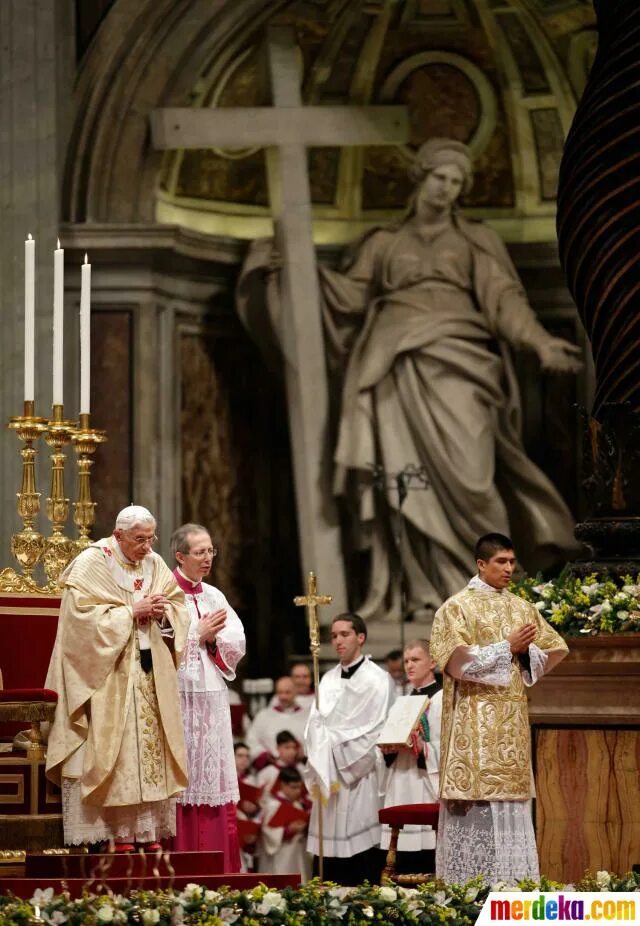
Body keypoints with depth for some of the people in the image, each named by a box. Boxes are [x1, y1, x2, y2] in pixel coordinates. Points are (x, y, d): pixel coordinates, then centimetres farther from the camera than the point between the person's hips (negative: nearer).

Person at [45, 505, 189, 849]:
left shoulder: (155, 564, 11)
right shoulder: (91, 564, -7)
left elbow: (179, 608, 13)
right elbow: (83, 615, -16)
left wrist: (163, 612, -9)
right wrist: (132, 611, -17)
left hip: (150, 675, 6)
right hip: (109, 676, -6)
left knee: (152, 747, 2)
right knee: (116, 747, -8)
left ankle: (148, 829, 4)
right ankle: (120, 833, -7)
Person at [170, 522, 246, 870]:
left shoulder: (214, 596, 16)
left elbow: (236, 644, 10)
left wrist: (212, 637, -7)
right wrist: (198, 635, -10)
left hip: (213, 697, 6)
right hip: (180, 695, -6)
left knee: (215, 779, 4)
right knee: (183, 782, -7)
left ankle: (220, 868, 5)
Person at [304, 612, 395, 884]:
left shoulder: (377, 680, -1)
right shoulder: (328, 680, 16)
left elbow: (376, 732, -6)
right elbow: (315, 728, 11)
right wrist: (320, 770, -4)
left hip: (362, 778, -5)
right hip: (330, 777, 5)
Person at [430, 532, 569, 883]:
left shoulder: (522, 608, 14)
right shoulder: (457, 607, -2)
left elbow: (550, 654, 15)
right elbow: (458, 659, -13)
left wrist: (527, 650, -7)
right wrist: (508, 647, -13)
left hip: (512, 720, 5)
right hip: (474, 720, -5)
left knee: (511, 804, 2)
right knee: (477, 803, -9)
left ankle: (512, 886, 4)